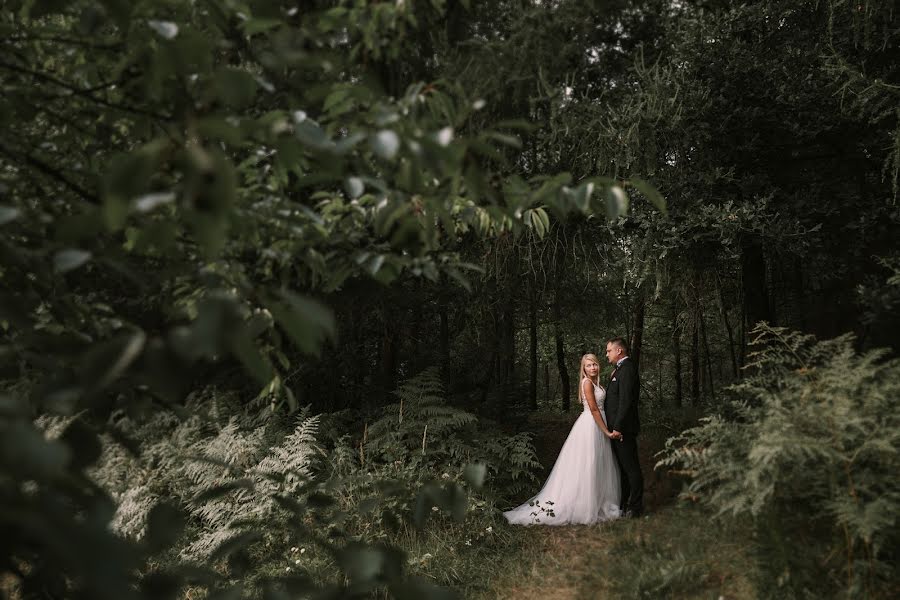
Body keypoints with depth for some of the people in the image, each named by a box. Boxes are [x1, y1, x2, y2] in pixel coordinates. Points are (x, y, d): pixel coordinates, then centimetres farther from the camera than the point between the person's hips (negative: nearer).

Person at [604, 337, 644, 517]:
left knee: (631, 468, -1)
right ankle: (624, 503, 26)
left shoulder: (627, 368, -16)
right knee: (623, 467, 16)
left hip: (623, 429, -10)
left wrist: (618, 427, -23)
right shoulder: (620, 369, 16)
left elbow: (625, 401, -23)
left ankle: (635, 507, 8)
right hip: (617, 428, 10)